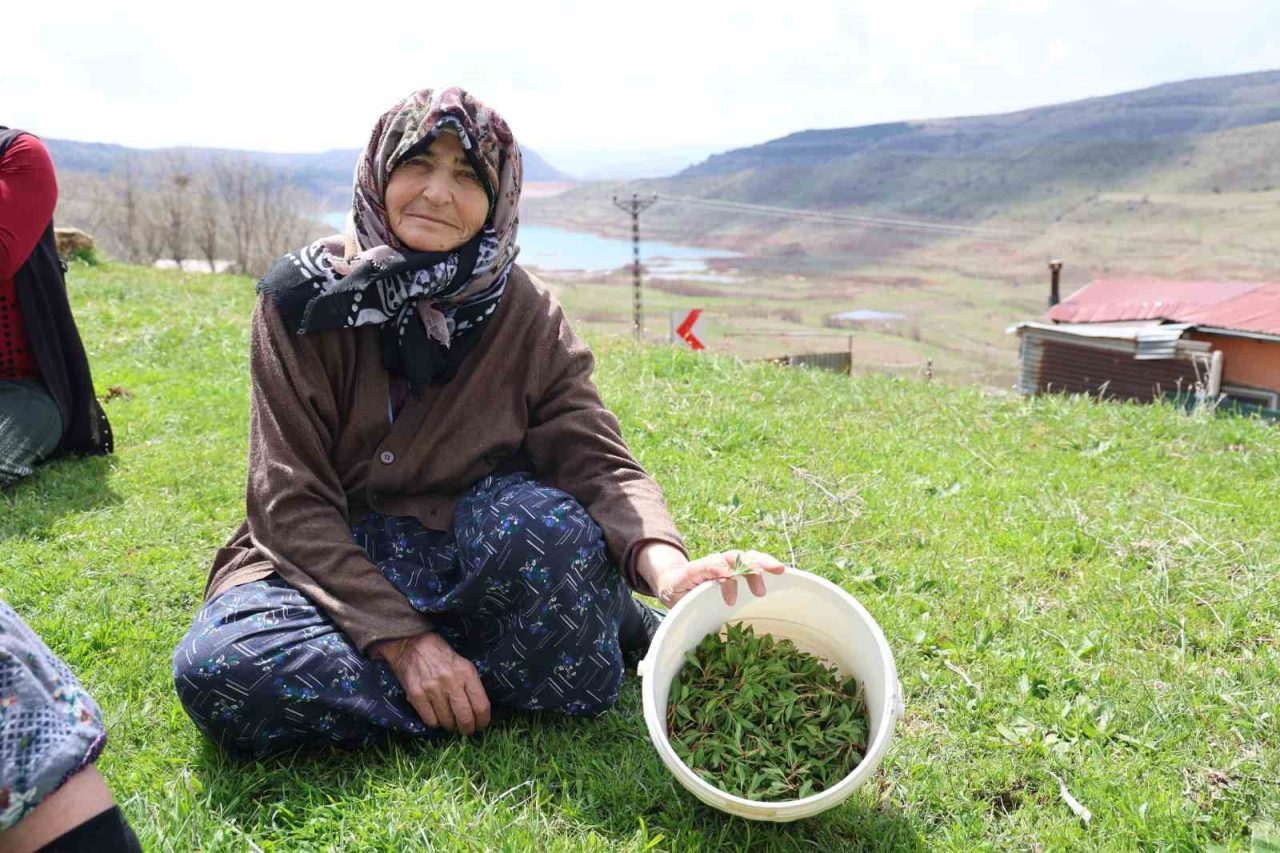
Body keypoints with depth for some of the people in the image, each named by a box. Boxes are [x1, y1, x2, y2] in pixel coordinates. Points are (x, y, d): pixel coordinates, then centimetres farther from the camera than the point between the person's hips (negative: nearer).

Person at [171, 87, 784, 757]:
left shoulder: (526, 316, -5)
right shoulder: (305, 297, -10)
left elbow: (600, 460, -13)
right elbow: (291, 500, -13)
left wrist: (666, 565, -35)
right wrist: (404, 638, -23)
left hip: (465, 561, 0)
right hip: (327, 561, 1)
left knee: (537, 519, -35)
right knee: (219, 669, -32)